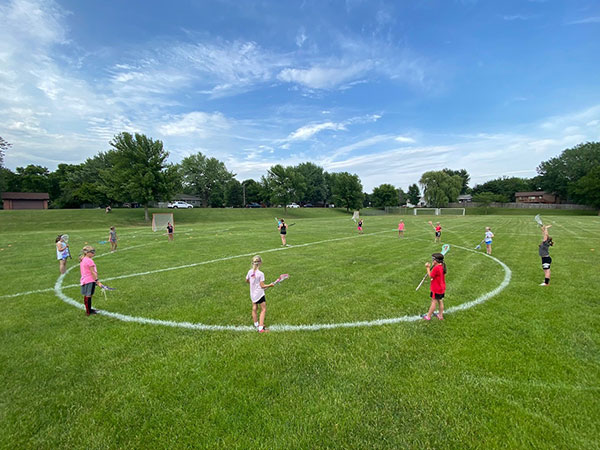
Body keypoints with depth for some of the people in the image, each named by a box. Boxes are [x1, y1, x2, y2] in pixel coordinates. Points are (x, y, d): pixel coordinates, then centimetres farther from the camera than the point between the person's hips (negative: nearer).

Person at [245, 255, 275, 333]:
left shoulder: (250, 272, -4)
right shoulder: (260, 274, -22)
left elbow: (247, 281, 13)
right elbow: (262, 286, -18)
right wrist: (270, 285, -4)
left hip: (252, 294, 7)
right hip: (259, 294, -7)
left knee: (254, 309, 21)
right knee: (263, 310, 3)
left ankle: (256, 324, 39)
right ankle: (261, 328, -1)